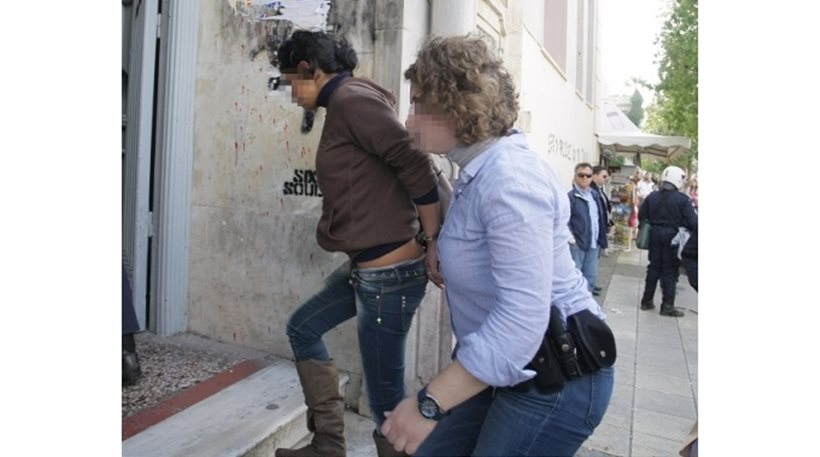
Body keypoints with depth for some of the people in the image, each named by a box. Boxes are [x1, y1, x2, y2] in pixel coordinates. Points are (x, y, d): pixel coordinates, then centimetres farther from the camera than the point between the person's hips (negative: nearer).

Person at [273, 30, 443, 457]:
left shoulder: (350, 99, -13)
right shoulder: (342, 107, 16)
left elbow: (415, 166, -20)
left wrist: (433, 246, -15)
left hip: (389, 273, -11)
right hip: (365, 267, 11)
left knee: (386, 401, 1)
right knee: (302, 328, 25)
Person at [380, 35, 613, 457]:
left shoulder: (509, 178, -26)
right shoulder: (478, 171, 7)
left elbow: (522, 319, -34)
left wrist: (429, 403, -31)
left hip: (554, 378, -9)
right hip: (501, 367, 9)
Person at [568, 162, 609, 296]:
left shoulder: (595, 195, 12)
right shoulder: (570, 196, -13)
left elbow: (601, 217, 18)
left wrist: (601, 238, 13)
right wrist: (571, 238, -23)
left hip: (594, 243, 8)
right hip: (577, 244, -8)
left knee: (591, 275, 17)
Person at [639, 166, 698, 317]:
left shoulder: (652, 196, 0)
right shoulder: (682, 199, -13)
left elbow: (641, 215, 2)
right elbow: (693, 221, -16)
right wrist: (694, 233, 0)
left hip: (655, 234, 4)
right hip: (672, 235, -4)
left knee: (654, 267, 14)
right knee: (670, 270, 2)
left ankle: (647, 300, 18)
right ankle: (668, 306, 5)